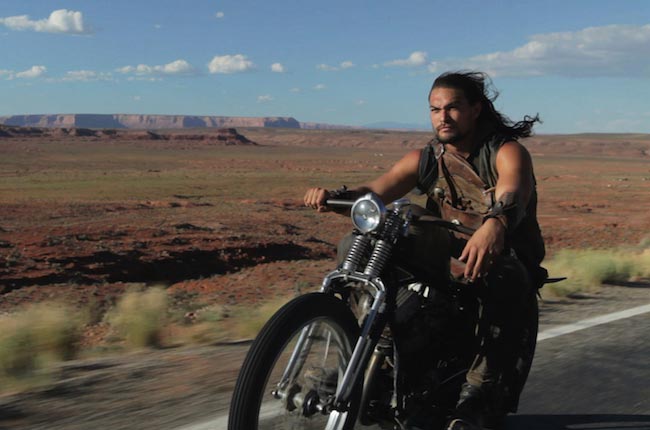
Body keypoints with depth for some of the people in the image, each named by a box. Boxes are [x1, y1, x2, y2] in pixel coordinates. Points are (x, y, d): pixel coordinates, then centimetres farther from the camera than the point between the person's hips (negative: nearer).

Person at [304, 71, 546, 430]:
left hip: (506, 263, -4)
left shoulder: (508, 152, -8)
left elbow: (511, 196, -31)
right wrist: (336, 197, -29)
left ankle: (477, 392, -36)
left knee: (503, 280, -40)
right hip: (447, 264, 4)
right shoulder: (425, 159, 7)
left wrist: (494, 225, -55)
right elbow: (375, 192, -7)